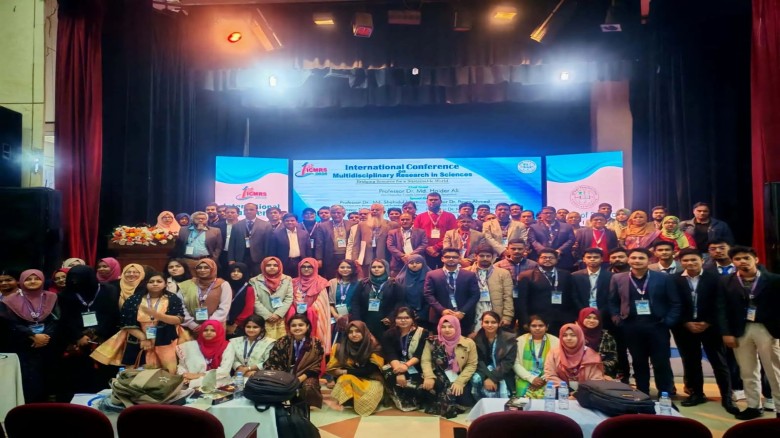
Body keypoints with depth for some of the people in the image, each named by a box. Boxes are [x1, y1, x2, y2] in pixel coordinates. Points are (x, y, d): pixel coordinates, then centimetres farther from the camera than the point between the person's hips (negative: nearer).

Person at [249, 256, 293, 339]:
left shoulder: (287, 280, 10)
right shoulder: (255, 281, 6)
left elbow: (289, 299, 4)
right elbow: (255, 301, -1)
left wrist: (278, 314, -8)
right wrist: (267, 315, -8)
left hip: (281, 319, 1)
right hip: (263, 319, -1)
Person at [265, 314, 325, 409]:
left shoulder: (315, 343, -1)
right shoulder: (282, 342, 3)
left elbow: (315, 366, -4)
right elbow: (272, 362, 0)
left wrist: (301, 378, -18)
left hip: (306, 376, -1)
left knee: (308, 388, -32)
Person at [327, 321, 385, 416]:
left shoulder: (374, 347, -9)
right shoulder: (341, 347, -3)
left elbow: (369, 370, -13)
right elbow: (332, 368, -4)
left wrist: (345, 371, -14)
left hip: (370, 380, -1)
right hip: (348, 381, 1)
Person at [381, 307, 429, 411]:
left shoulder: (423, 333, -3)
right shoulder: (388, 334, 2)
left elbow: (420, 354, -12)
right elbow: (390, 355, -11)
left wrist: (407, 365, -31)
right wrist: (399, 369, -30)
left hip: (415, 367, -2)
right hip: (395, 366, 2)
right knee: (390, 374, -31)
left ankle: (413, 401, -4)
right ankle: (405, 403, -12)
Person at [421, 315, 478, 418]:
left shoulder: (468, 343, 0)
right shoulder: (432, 342, 2)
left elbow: (471, 365, -2)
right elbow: (426, 361, -2)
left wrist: (459, 382, -15)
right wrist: (429, 377, -21)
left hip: (458, 380, 0)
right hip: (439, 378, 0)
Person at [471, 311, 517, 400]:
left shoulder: (509, 338, -6)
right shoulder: (475, 338, -3)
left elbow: (508, 362, -11)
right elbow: (477, 361, -6)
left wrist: (493, 378, -19)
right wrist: (486, 377, -21)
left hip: (502, 375, -1)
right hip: (483, 373, 1)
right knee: (476, 379, -28)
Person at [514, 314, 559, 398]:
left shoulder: (555, 341, 6)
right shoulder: (520, 340, 6)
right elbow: (516, 364, 1)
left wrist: (545, 379, -10)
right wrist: (531, 378, -9)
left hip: (547, 384, 0)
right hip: (525, 384, 0)